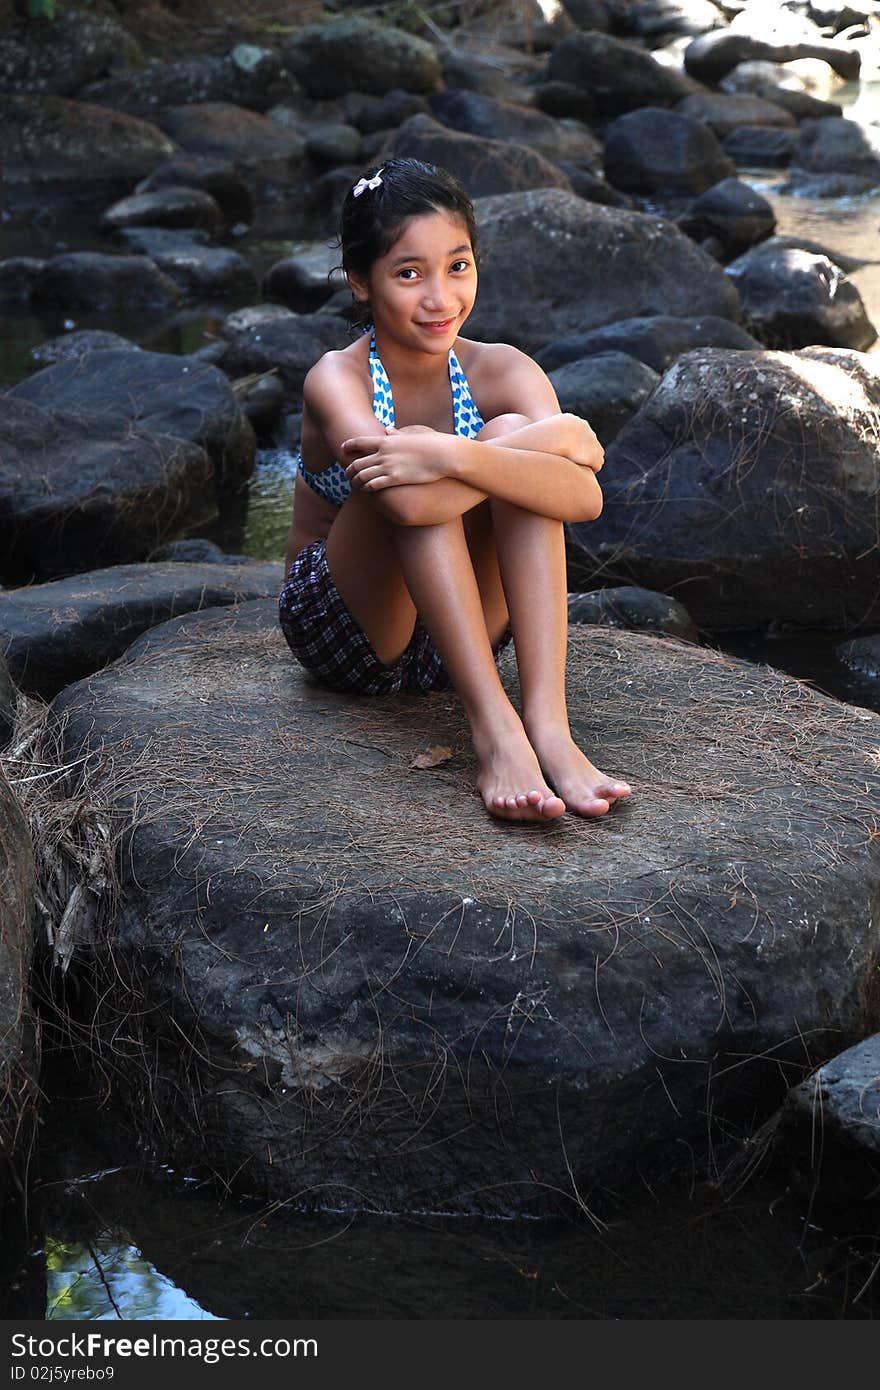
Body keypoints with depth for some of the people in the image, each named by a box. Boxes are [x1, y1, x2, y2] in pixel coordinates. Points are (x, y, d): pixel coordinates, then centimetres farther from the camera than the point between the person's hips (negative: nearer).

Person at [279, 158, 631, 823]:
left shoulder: (501, 371, -7)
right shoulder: (338, 379, -17)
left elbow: (584, 497, -26)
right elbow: (404, 500, -38)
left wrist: (450, 456, -40)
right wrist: (557, 436, -30)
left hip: (452, 642, 3)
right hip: (346, 635, -3)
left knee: (513, 435, -22)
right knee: (408, 485, -30)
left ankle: (548, 721, -33)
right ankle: (494, 730, -35)